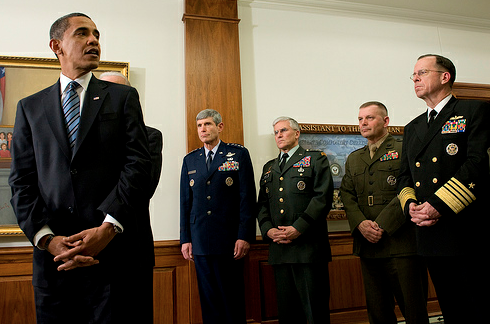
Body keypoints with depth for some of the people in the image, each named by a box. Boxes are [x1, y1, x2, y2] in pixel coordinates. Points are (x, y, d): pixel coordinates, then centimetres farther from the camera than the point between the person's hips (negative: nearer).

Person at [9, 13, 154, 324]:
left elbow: (138, 163, -4)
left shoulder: (124, 97, 8)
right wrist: (46, 238, -8)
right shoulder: (30, 107, 14)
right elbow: (22, 181, 7)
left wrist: (108, 228, -14)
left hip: (118, 250, -1)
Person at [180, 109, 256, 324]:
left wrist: (245, 236, -10)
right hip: (200, 241, 3)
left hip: (229, 241, -3)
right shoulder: (190, 160, 12)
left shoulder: (239, 154, 2)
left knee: (232, 297, 5)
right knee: (208, 298, 11)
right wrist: (185, 239, 6)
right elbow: (185, 201, 11)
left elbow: (247, 197, -4)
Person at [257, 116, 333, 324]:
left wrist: (298, 228, -15)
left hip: (308, 247, -5)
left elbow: (323, 197, -7)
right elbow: (262, 204, 16)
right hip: (279, 249, 5)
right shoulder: (269, 167, 21)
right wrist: (268, 230, -2)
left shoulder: (316, 159, 5)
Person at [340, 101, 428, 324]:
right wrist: (360, 223, -7)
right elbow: (346, 195, 11)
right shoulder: (353, 159, 19)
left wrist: (382, 225, -16)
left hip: (401, 242, -5)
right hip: (367, 245, 5)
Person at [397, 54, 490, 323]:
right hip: (431, 235, 6)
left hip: (468, 233, -5)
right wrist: (410, 205, -4)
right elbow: (404, 175, 17)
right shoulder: (412, 128, 20)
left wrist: (439, 205, -20)